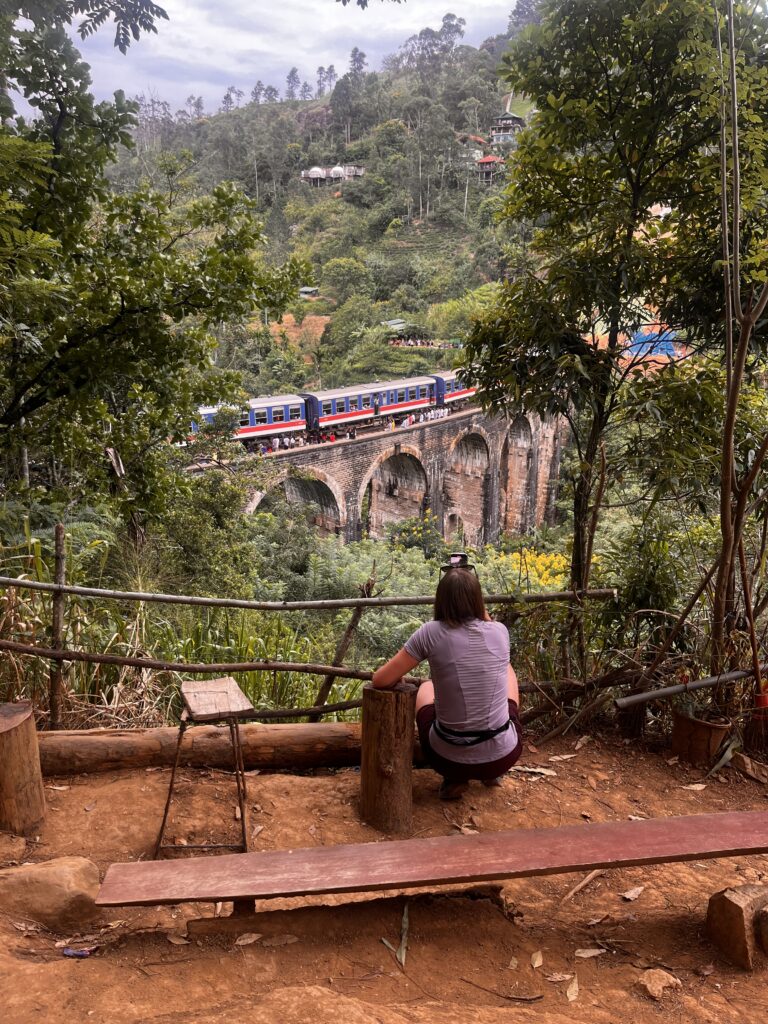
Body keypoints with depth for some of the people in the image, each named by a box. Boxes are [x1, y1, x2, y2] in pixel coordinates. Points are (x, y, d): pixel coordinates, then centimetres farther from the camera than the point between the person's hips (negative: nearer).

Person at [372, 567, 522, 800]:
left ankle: (454, 778, 16)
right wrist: (473, 592, 17)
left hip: (450, 758, -1)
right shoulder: (500, 631, -4)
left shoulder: (431, 632, -12)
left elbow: (380, 681, -5)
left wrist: (397, 676, 15)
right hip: (504, 755, 2)